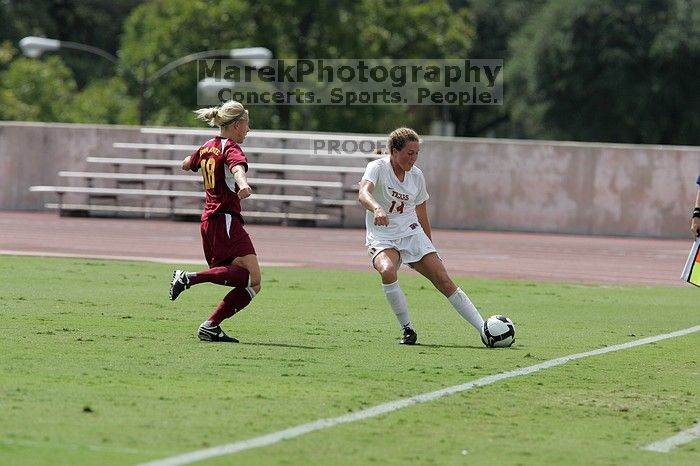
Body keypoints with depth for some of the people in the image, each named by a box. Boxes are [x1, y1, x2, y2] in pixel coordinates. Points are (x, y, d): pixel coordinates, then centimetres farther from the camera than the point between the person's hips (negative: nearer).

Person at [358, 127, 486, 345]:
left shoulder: (416, 175, 4)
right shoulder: (378, 168, -12)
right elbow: (363, 194, -33)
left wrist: (430, 250, 20)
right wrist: (377, 208, -55)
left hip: (412, 235, 4)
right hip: (382, 238, -4)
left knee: (444, 281, -9)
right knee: (388, 271, -35)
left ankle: (485, 330, -7)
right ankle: (408, 330, -19)